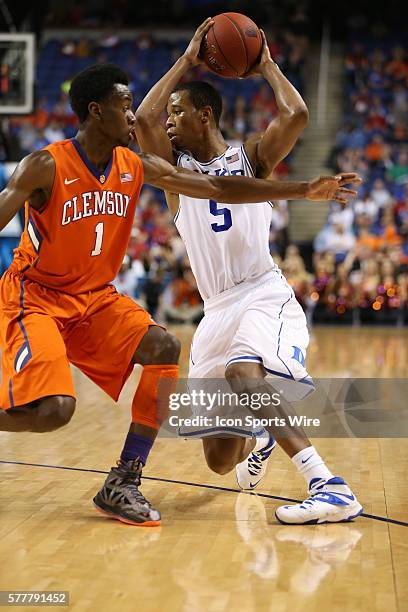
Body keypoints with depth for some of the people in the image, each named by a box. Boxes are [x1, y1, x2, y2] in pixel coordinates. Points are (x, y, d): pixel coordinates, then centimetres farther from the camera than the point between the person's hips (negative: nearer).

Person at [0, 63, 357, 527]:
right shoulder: (45, 167, -16)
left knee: (162, 348, -17)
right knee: (53, 409, -27)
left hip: (94, 297, 6)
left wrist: (303, 190, -2)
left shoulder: (138, 167, 0)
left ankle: (123, 484, -9)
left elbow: (218, 188, 2)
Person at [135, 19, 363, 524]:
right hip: (217, 309, 5)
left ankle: (332, 488, -39)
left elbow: (295, 115, -13)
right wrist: (186, 61, 3)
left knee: (241, 373, -38)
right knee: (219, 459, 4)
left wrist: (267, 67, 3)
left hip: (265, 297, -4)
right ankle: (261, 439, 42)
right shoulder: (175, 166, 12)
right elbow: (143, 119, -6)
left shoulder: (251, 157, 6)